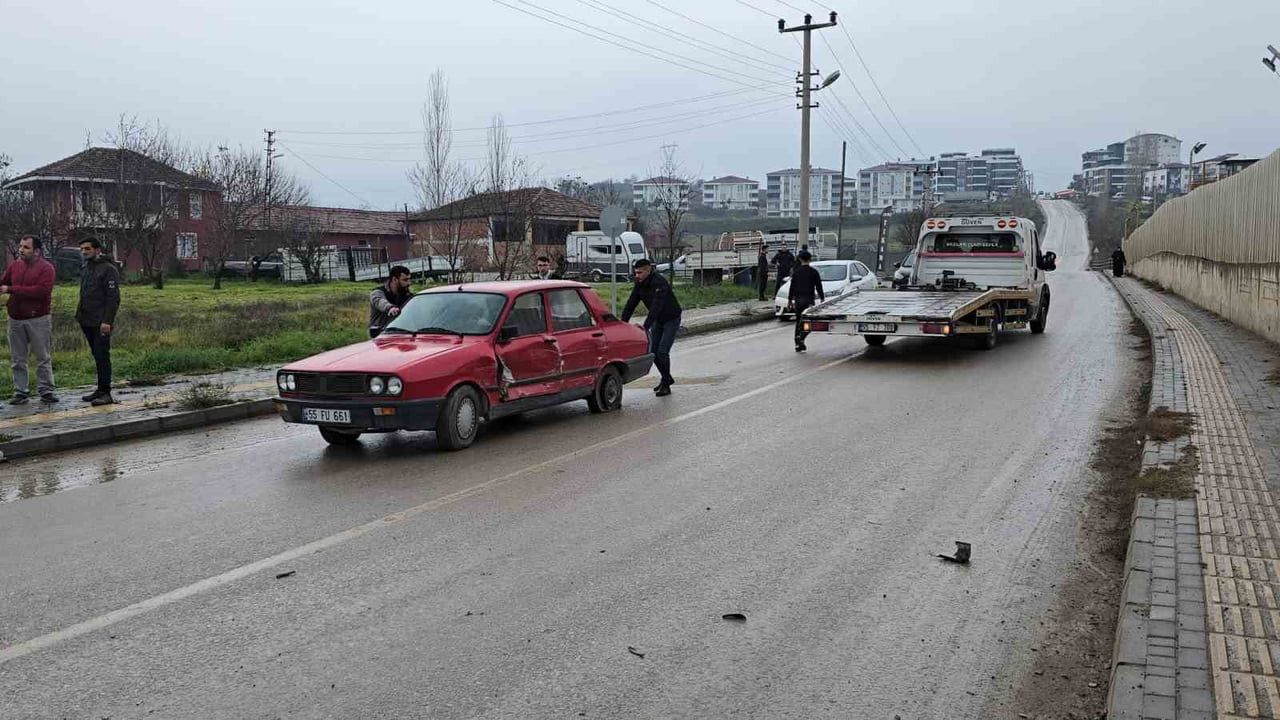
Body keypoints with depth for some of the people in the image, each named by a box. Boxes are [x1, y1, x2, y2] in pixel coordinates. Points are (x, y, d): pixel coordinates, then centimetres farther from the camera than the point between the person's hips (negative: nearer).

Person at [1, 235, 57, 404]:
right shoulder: (14, 266, 10)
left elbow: (42, 290, -20)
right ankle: (20, 393, 15)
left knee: (43, 358, 2)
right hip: (15, 320, 5)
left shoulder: (46, 268, -7)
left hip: (38, 320, -5)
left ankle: (46, 391, 8)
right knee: (18, 360, 9)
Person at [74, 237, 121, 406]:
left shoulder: (108, 269, -9)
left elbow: (113, 298, -15)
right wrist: (80, 315, 13)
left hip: (101, 324, -8)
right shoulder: (85, 269, 18)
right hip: (87, 322, 8)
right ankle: (100, 390, 17)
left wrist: (107, 321, -21)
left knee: (102, 357, -8)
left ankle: (105, 393, -5)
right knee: (97, 356, 11)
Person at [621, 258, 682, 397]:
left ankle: (665, 385, -4)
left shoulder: (659, 283, -30)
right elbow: (630, 305, -6)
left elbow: (656, 307, -38)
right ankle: (667, 378, 25)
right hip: (658, 321, 7)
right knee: (653, 352, 5)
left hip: (671, 319, -7)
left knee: (662, 351, -15)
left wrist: (645, 327, -45)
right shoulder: (639, 285, -6)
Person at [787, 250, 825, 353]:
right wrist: (822, 299, 4)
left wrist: (791, 299, 13)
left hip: (798, 299, 4)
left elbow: (792, 286, 6)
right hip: (808, 300, -3)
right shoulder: (813, 271, -3)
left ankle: (798, 344, 14)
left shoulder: (796, 271, 4)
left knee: (798, 322, 13)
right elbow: (819, 287, -2)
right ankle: (801, 338, -23)